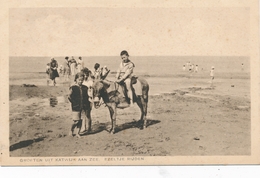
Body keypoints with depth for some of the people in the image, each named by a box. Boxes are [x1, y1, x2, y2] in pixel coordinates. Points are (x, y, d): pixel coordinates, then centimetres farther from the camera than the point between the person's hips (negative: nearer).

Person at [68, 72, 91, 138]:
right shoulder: (73, 88, -5)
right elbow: (70, 97, -6)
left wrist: (86, 104, 4)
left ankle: (78, 133, 17)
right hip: (76, 107, -4)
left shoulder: (85, 88, 9)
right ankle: (71, 130, 21)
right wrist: (74, 103, -10)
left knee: (80, 121, 6)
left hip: (84, 107, 4)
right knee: (76, 121, -4)